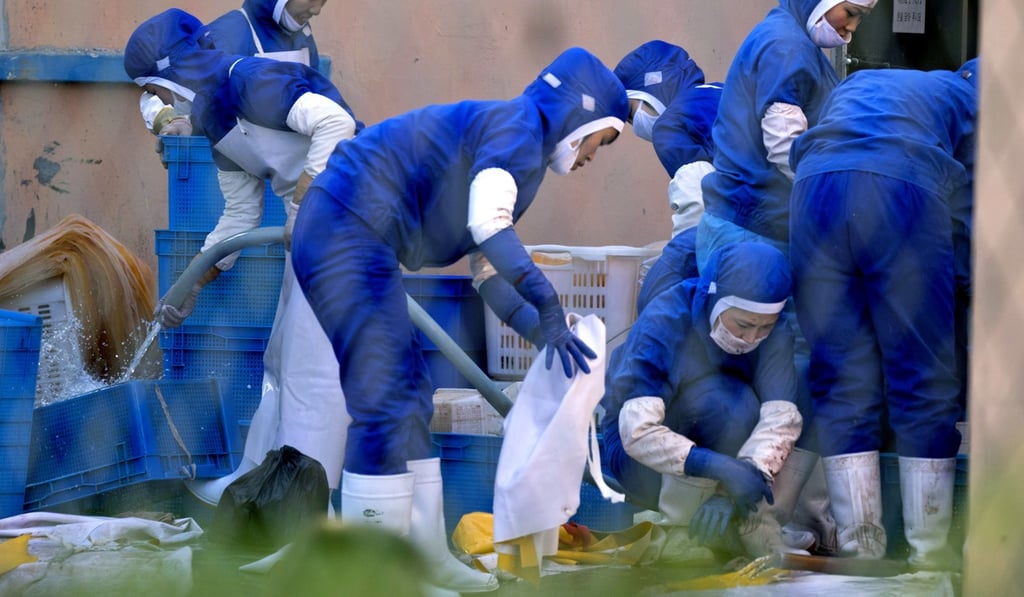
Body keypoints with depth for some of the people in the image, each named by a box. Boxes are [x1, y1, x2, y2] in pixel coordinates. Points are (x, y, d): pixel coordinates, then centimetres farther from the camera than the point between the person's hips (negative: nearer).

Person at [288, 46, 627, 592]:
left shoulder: (523, 155, 22)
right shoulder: (518, 124, -8)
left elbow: (487, 269, 24)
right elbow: (487, 224, -24)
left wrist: (544, 333, 18)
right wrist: (546, 306, -28)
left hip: (340, 239, 11)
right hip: (348, 234, -11)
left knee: (409, 400, 14)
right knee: (384, 403, -11)